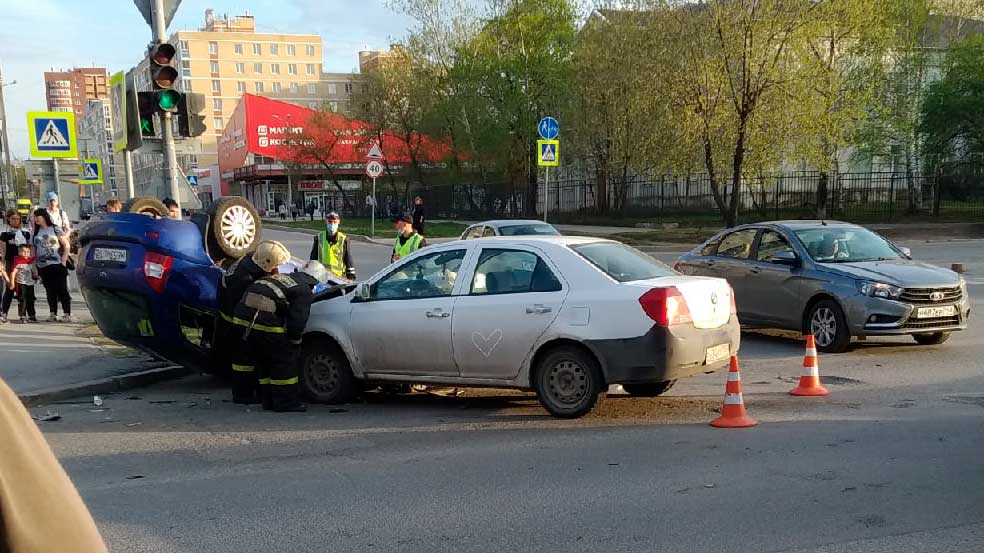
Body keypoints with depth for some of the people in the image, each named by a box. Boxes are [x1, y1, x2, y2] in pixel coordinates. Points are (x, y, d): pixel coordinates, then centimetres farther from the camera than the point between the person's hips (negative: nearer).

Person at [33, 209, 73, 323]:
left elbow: (67, 245, -1)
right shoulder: (36, 233, 12)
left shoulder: (56, 229, 0)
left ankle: (67, 314, -5)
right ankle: (53, 314, 11)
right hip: (43, 266, 4)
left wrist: (63, 260, -8)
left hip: (57, 265, -4)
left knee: (62, 290, -6)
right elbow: (34, 249, 13)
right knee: (50, 291, 7)